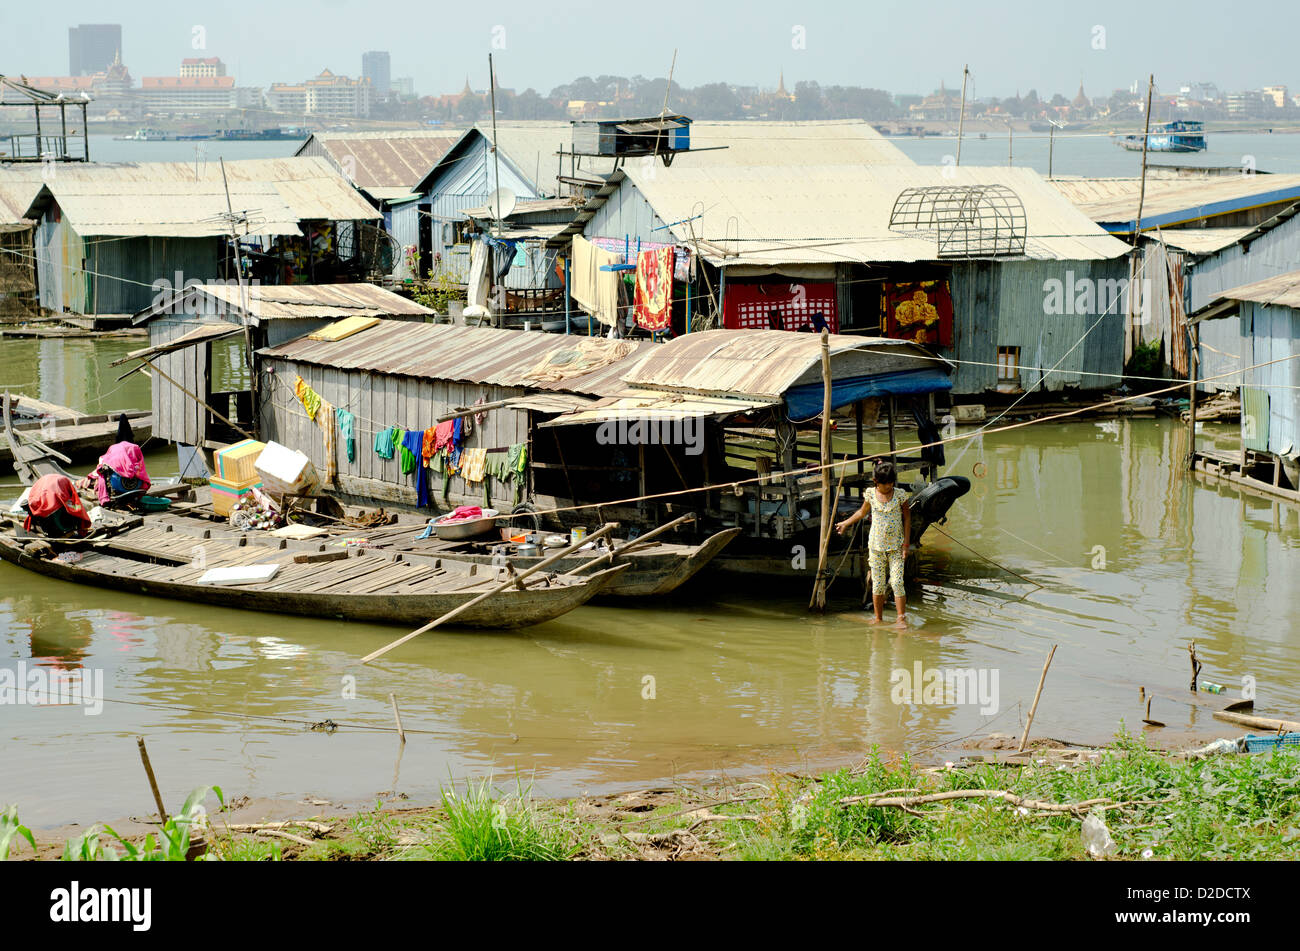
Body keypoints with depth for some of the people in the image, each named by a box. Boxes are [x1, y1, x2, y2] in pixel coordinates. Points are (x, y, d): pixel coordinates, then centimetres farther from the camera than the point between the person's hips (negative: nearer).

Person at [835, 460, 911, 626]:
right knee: (877, 584, 3)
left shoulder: (900, 494, -4)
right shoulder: (871, 494, 1)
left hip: (895, 546, -2)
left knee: (897, 582, -10)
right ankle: (878, 619, 12)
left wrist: (906, 544, -2)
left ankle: (902, 619, -7)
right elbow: (862, 512, 21)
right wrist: (845, 523, 29)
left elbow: (907, 518, 2)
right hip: (876, 546, 2)